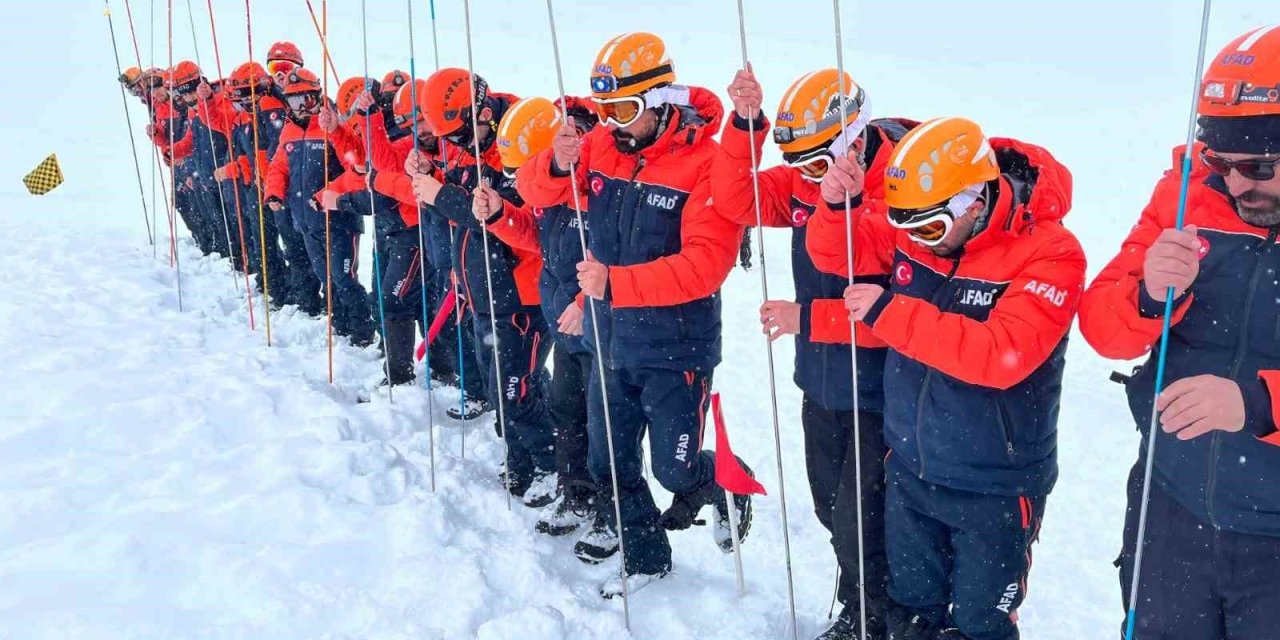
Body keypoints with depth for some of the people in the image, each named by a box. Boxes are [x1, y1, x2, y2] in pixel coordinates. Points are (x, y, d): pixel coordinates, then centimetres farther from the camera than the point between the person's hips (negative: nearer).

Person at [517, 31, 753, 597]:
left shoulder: (707, 158, -19)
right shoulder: (603, 145, -3)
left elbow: (706, 263, -27)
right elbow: (538, 193, 4)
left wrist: (616, 282, -31)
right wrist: (558, 164, -19)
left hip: (674, 349, -6)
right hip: (611, 342, 6)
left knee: (675, 470, 5)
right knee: (610, 464, 16)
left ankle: (728, 486, 39)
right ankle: (645, 557, 38)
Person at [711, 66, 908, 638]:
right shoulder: (806, 181, -1)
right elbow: (737, 199, -3)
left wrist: (807, 318, -27)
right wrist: (744, 124, -16)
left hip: (877, 394, -7)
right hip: (821, 385, 7)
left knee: (859, 526, 1)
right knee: (832, 510, 22)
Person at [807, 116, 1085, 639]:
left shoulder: (1049, 254, -22)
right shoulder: (912, 224, -8)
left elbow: (1001, 355, -33)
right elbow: (835, 254, 1)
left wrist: (890, 314, -35)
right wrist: (838, 205, -21)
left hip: (994, 488, -5)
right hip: (909, 471, 5)